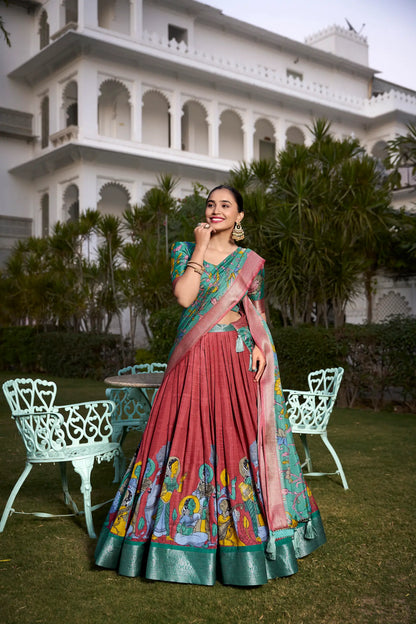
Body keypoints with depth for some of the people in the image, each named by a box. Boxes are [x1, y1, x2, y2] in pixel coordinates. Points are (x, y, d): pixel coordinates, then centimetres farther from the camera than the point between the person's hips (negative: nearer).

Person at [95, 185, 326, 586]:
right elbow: (184, 296, -8)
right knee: (187, 435, 0)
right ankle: (182, 528, 16)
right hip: (193, 359, 1)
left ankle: (245, 534, 15)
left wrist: (259, 346, -8)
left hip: (237, 359, 0)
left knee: (238, 434, -2)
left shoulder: (251, 262, 9)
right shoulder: (184, 250, 8)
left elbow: (257, 314, 9)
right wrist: (200, 249, -6)